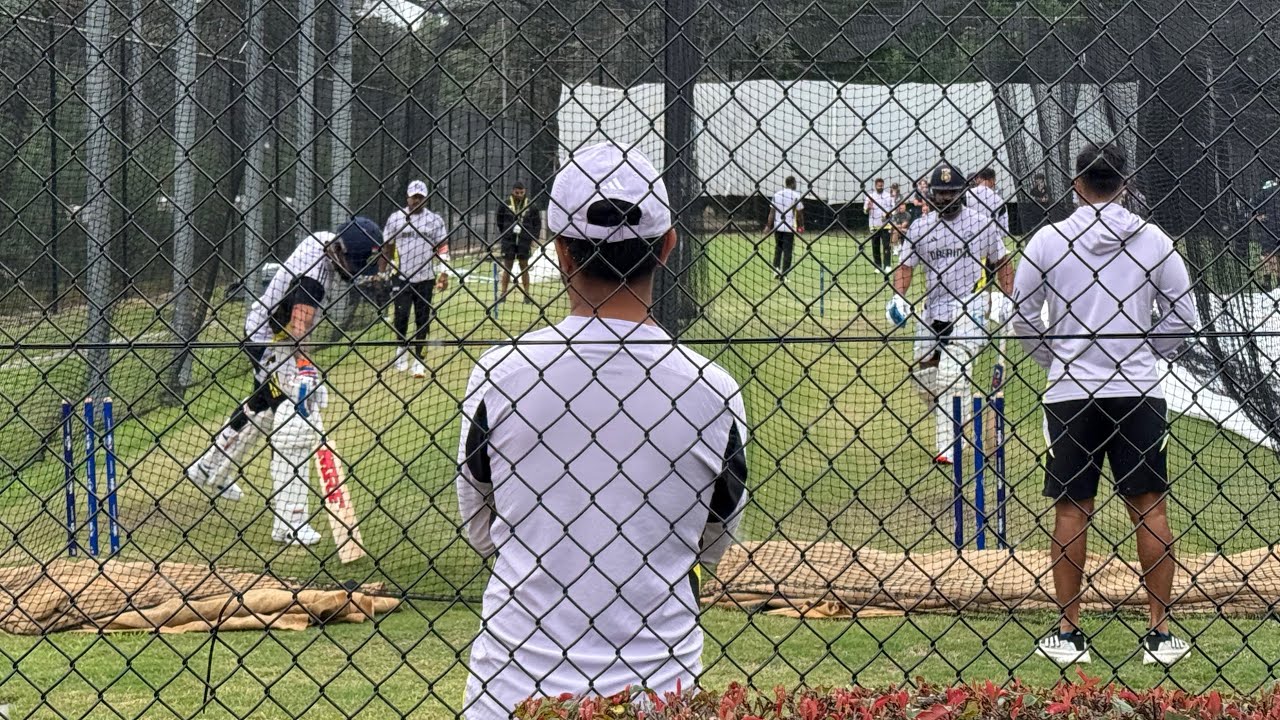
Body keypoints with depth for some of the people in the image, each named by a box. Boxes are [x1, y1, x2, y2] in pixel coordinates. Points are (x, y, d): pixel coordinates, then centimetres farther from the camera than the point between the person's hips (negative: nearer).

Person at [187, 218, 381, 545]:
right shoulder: (313, 274, -32)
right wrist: (303, 370, -51)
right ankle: (290, 523, -18)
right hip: (270, 343, -10)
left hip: (270, 333, 10)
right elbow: (298, 328, -42)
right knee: (296, 429, -16)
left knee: (263, 409, 27)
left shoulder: (324, 241, -4)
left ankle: (209, 469, 47)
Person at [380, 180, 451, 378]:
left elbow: (442, 248, 1)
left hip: (425, 278, 0)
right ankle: (402, 347, 20)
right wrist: (382, 273, 4)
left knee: (423, 318, 1)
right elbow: (387, 248, 8)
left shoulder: (435, 220, 3)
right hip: (401, 277, 0)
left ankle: (418, 359, 8)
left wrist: (444, 273, -8)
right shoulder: (395, 218, 3)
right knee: (401, 315, -6)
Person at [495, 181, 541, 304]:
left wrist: (533, 238, 1)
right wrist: (503, 235, 5)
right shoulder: (505, 204, -1)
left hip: (524, 240, 0)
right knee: (507, 266, 4)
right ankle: (503, 293, 9)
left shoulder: (530, 206, 1)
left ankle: (527, 294, 9)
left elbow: (537, 223, 7)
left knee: (524, 267, 5)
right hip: (509, 239, 0)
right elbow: (499, 221, 9)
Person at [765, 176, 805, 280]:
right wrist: (801, 226, 10)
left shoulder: (777, 194, 4)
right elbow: (799, 213, -3)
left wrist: (768, 226, 6)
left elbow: (772, 212, 3)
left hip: (777, 227, 3)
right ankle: (784, 274, -2)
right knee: (787, 251, 1)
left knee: (778, 248, 19)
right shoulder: (796, 195, -5)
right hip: (790, 228, -3)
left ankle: (776, 268, 5)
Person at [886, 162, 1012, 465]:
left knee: (950, 375, -18)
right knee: (921, 376, 7)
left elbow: (1002, 263, 8)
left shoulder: (981, 222, -1)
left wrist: (1004, 298, -4)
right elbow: (906, 267, 6)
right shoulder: (919, 227, 6)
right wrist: (898, 297, -11)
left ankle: (949, 448, -19)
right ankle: (950, 424, 36)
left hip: (968, 309, -5)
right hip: (931, 310, 5)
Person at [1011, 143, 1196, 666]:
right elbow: (1183, 316, 3)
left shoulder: (1048, 240, -2)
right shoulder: (1154, 240, 0)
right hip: (1138, 391, 0)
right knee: (1150, 505, 5)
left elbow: (1022, 315, 3)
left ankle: (1068, 634, 7)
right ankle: (1161, 632, 6)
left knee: (1070, 507, 6)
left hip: (1070, 392, 0)